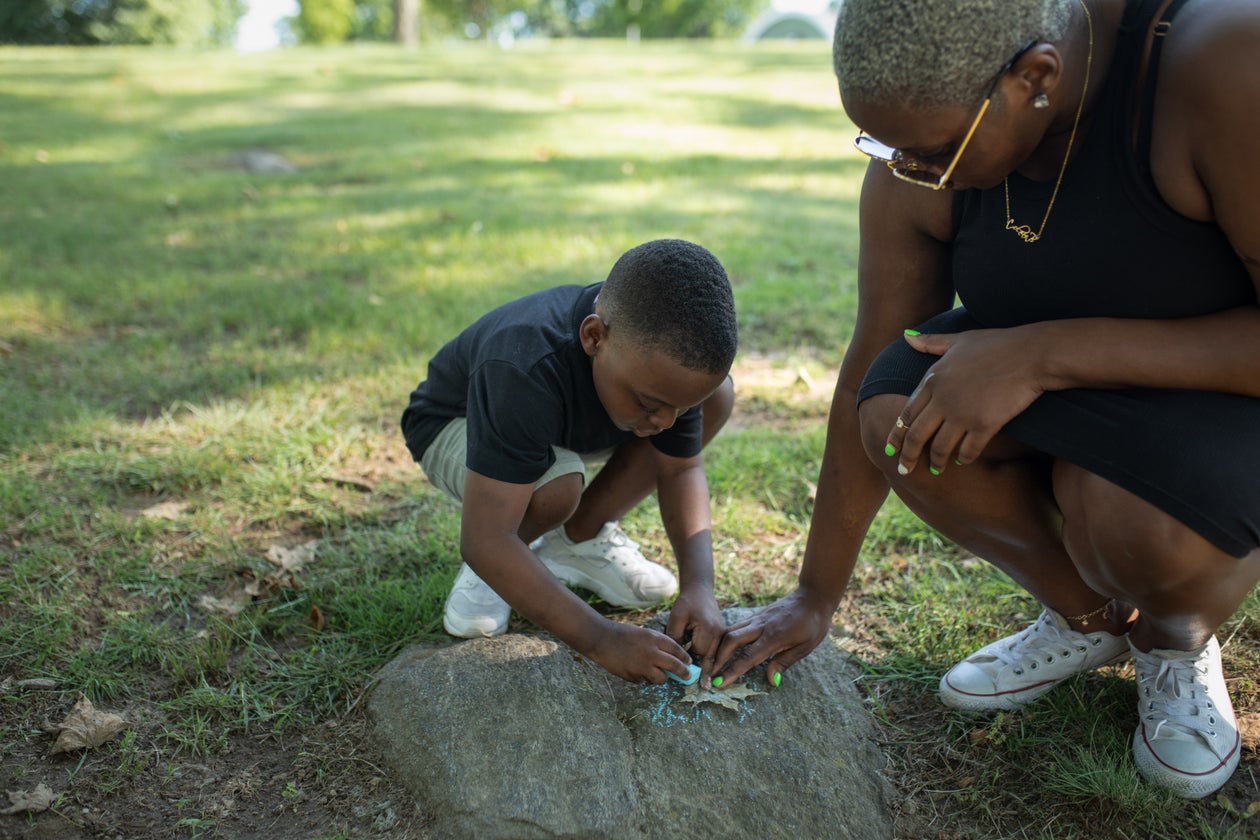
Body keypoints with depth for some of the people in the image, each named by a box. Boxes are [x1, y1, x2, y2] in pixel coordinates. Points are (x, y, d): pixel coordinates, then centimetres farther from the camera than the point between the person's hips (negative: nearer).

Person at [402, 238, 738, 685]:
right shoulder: (524, 370, -43)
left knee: (718, 395, -15)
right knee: (556, 488, -41)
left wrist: (699, 585, -28)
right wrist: (601, 638, -48)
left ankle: (580, 537, -2)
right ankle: (496, 570, -4)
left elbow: (681, 468, -12)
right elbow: (485, 541, -45)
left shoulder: (666, 355, -25)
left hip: (564, 424, 6)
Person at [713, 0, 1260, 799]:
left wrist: (1043, 354, -36)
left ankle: (1180, 641, 6)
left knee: (1144, 527, -34)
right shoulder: (915, 172, -16)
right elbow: (867, 380, -8)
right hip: (1062, 376, 5)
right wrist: (815, 598, -2)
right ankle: (1087, 616, 5)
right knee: (899, 414, -22)